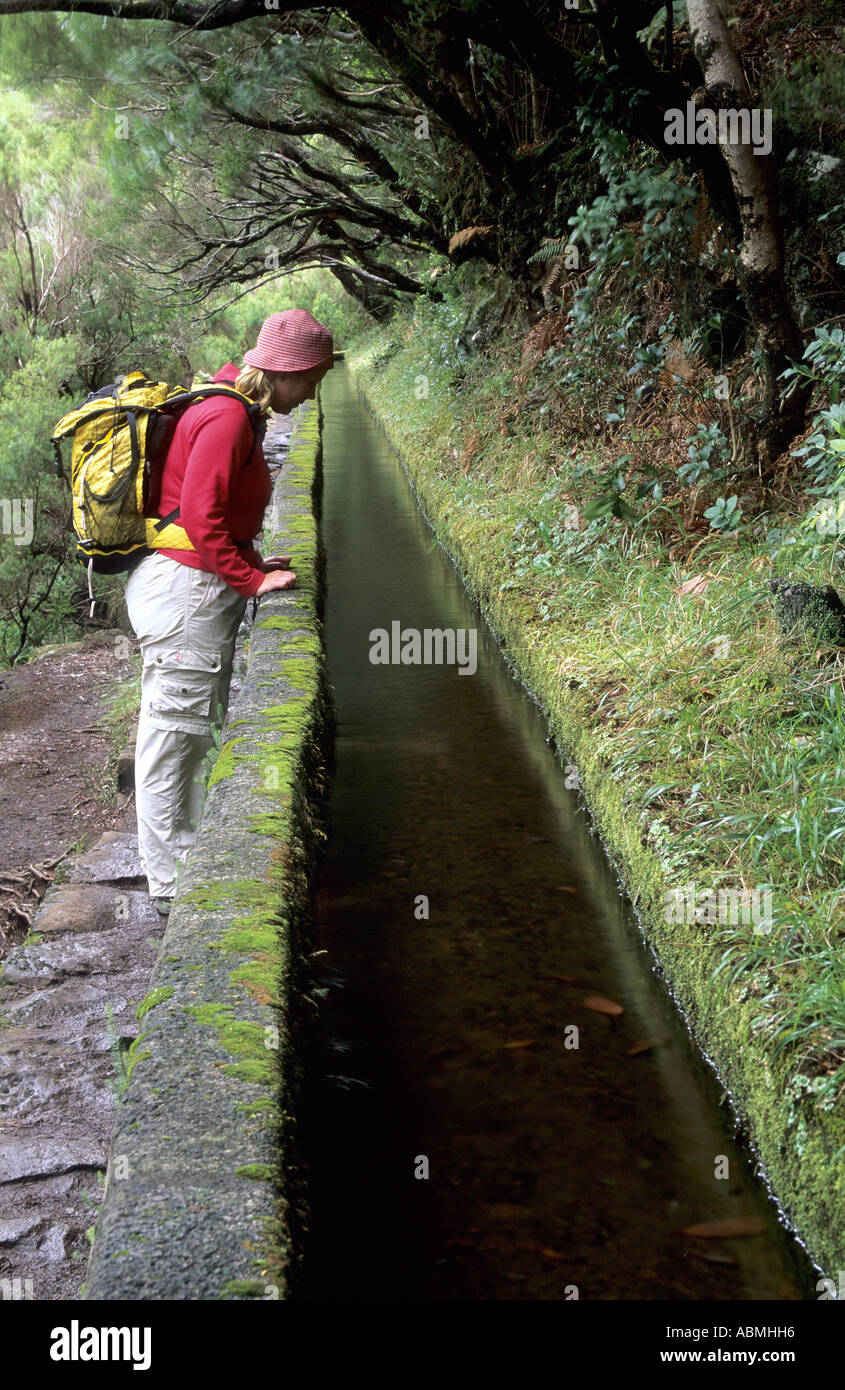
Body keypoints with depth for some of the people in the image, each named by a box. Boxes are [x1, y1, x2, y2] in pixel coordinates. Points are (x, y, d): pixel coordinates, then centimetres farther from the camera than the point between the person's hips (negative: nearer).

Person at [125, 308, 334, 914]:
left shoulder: (234, 408, 16)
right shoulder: (229, 416, -17)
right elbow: (199, 514, -22)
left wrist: (250, 563, 15)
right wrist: (250, 579, -16)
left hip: (196, 585, 11)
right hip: (185, 587, -11)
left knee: (198, 731, 15)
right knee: (175, 734, -2)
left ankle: (195, 860, 25)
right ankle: (172, 883, 7)